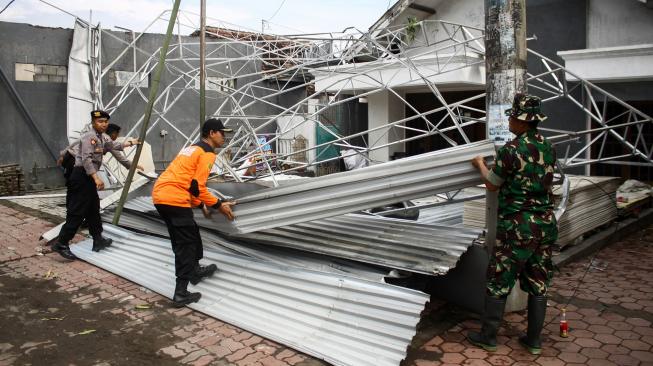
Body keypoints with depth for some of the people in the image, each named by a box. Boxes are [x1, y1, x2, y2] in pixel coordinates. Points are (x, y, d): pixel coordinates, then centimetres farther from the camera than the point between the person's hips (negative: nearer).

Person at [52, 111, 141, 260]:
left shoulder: (103, 137, 15)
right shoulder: (89, 137, -15)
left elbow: (114, 145, 37)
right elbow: (86, 159, -25)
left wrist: (131, 143, 47)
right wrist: (96, 178, -32)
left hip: (89, 177, 10)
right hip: (81, 176, -10)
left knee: (93, 210, 17)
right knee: (77, 212, -10)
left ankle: (98, 240, 28)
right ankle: (61, 244, -7)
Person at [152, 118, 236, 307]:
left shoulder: (192, 149, 26)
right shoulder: (207, 153, -4)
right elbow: (197, 186, -11)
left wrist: (201, 205, 27)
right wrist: (219, 205, -2)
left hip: (160, 195, 10)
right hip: (174, 199, -10)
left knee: (189, 234, 24)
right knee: (186, 245, -2)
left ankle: (195, 270, 42)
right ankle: (181, 293, -1)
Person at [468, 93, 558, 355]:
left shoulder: (511, 149, -15)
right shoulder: (548, 148, 5)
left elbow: (492, 185, -4)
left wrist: (480, 165, 15)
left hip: (517, 226, -6)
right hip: (546, 225, 7)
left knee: (499, 282, 6)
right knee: (538, 284, 14)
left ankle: (488, 337, 17)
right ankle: (534, 340, 24)